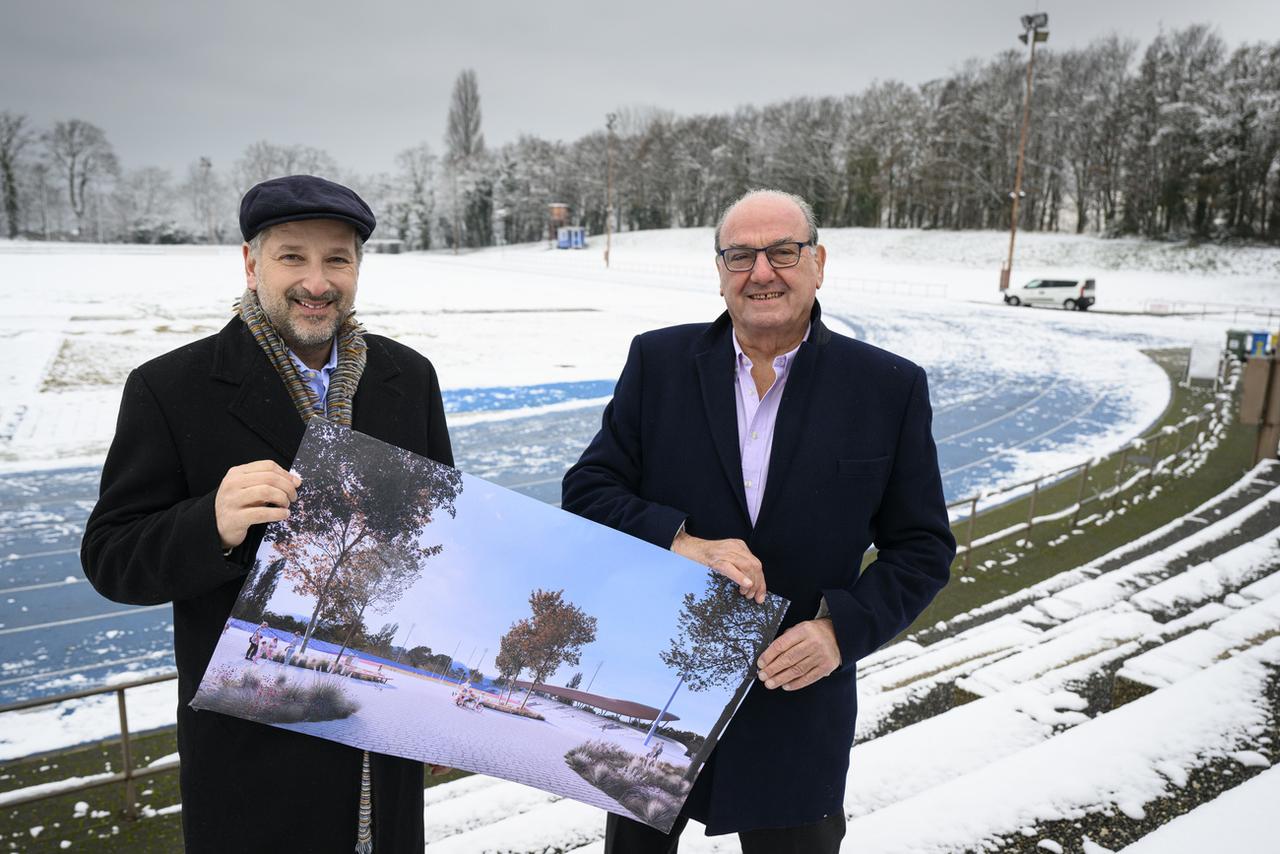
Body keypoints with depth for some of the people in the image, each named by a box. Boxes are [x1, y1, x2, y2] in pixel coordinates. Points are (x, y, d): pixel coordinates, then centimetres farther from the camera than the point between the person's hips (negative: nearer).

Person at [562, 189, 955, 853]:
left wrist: (844, 628, -17)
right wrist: (680, 541, -22)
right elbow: (586, 490, -4)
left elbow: (923, 547, -2)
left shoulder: (890, 388, -6)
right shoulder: (658, 362, -4)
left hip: (798, 694, -1)